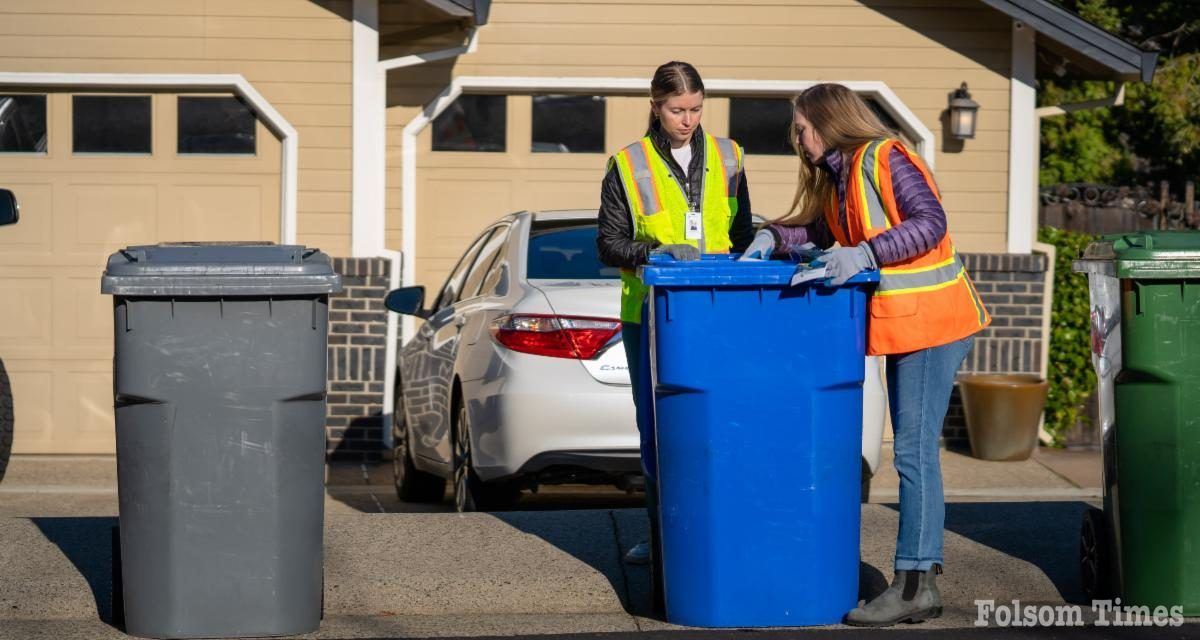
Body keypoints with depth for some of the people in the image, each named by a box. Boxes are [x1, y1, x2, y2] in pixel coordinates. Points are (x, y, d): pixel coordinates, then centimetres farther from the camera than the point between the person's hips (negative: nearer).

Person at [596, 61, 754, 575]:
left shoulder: (727, 158, 10)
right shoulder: (628, 167, 2)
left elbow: (742, 235, 15)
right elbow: (608, 243, 1)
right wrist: (655, 253, -17)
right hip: (651, 314, -1)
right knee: (656, 425, 3)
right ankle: (662, 533, 12)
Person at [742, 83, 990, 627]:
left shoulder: (885, 158, -14)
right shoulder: (839, 178, 14)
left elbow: (930, 222, -24)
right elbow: (819, 231, 24)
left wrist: (865, 255, -32)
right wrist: (771, 238, 7)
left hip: (931, 318, -10)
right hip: (902, 324, 10)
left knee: (915, 451, -10)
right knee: (915, 451, 12)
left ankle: (914, 584, -8)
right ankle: (923, 576, 19)